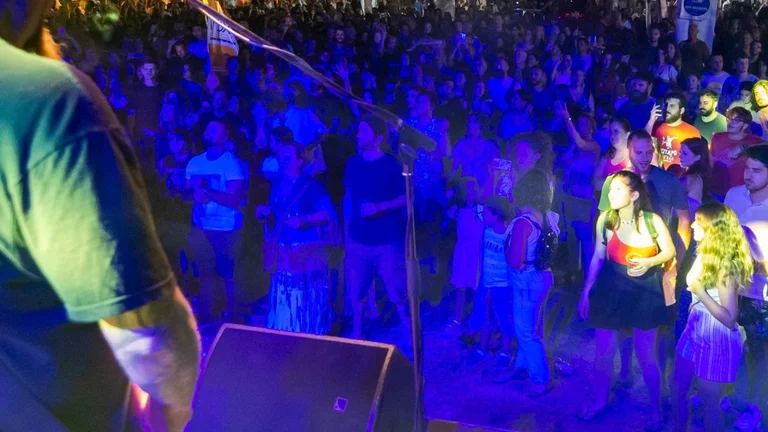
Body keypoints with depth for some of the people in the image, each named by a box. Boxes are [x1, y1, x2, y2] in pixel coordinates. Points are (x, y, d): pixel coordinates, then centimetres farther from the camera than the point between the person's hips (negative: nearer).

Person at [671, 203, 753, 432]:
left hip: (717, 340, -8)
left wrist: (700, 292, -27)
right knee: (678, 388, 18)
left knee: (708, 401, 6)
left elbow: (730, 318, -24)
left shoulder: (725, 266, -22)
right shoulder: (705, 255, 3)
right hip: (695, 332, 8)